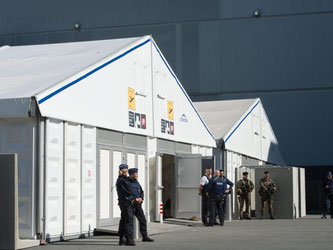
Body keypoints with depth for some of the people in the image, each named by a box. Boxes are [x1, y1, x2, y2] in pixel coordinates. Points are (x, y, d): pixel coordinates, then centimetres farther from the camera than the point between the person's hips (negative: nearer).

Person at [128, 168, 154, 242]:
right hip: (130, 204, -7)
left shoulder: (136, 182, 13)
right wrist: (135, 199, -18)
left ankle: (145, 236, 12)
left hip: (138, 204, 7)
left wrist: (141, 198, -2)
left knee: (143, 220, 6)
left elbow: (141, 191, 18)